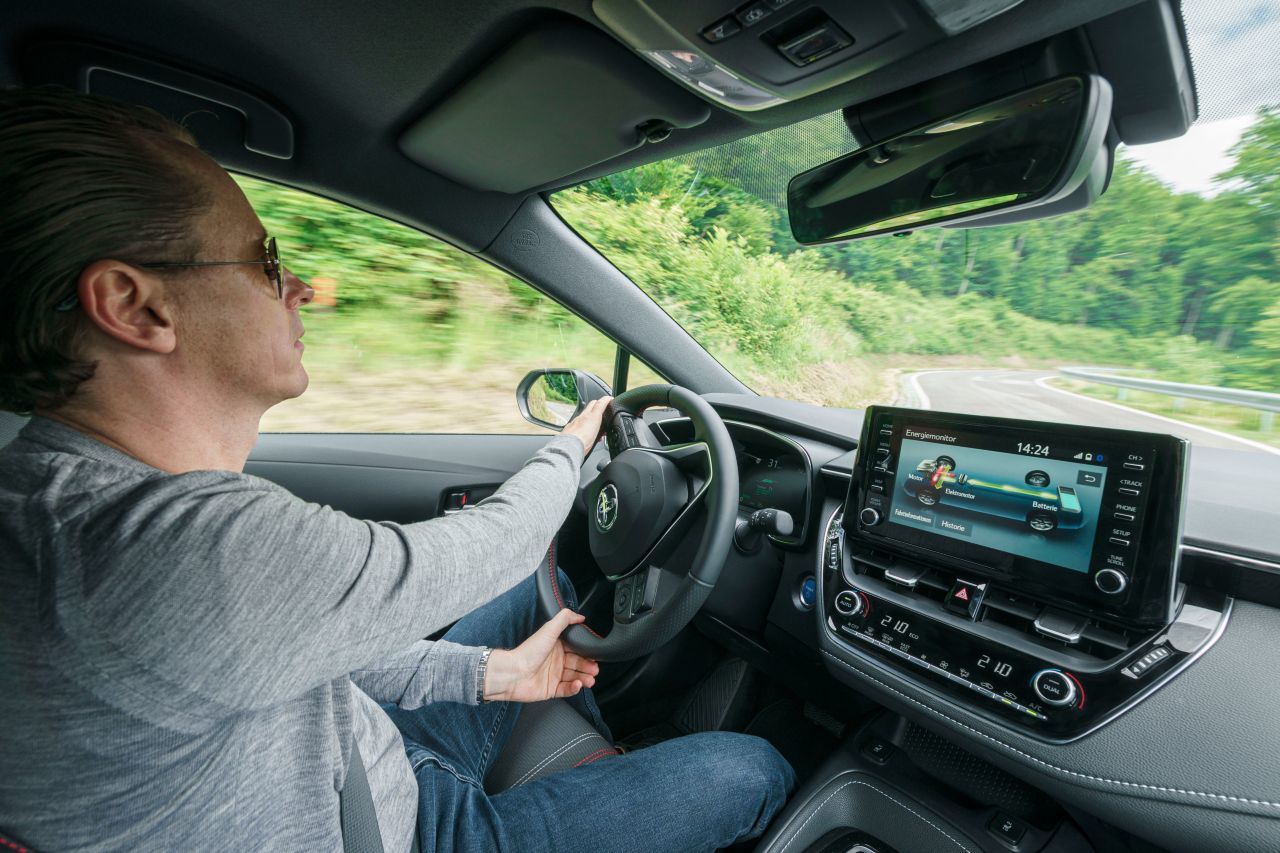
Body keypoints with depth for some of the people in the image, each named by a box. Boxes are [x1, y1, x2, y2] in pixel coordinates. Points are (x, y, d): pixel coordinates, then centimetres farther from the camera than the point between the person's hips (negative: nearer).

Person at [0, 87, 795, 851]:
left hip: (374, 766, 8)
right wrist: (569, 448, -4)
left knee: (548, 581, 20)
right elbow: (487, 550, -26)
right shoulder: (193, 546, -40)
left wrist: (490, 672, 2)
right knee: (756, 769, -1)